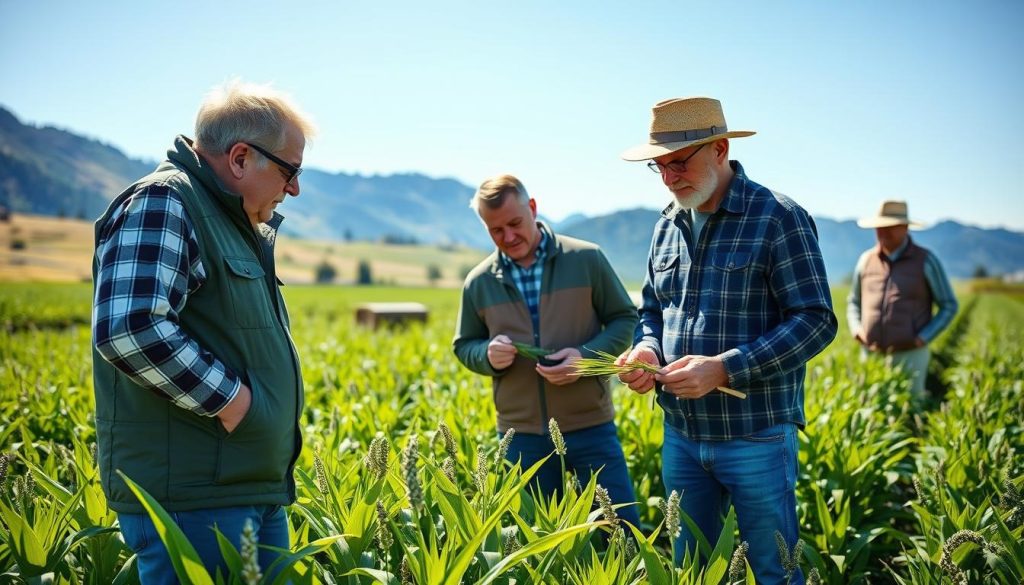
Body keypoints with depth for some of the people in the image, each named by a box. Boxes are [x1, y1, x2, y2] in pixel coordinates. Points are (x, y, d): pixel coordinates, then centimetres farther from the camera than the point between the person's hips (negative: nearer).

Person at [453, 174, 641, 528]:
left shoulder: (586, 259, -5)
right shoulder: (479, 282, 2)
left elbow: (625, 319, 3)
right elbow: (464, 346, 14)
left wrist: (588, 355, -16)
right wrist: (488, 355, -10)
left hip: (590, 425, -2)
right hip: (522, 433, 2)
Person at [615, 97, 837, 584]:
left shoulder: (778, 218, -12)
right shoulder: (667, 226, 8)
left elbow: (816, 321, -16)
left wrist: (724, 368, -24)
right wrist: (646, 349, -6)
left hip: (756, 437, -6)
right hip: (680, 434, 6)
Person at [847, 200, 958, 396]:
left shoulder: (925, 261, -3)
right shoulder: (866, 260, 7)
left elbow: (949, 306, 3)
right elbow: (853, 302, 20)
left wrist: (923, 338, -8)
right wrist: (856, 329, 2)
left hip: (910, 357, -3)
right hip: (871, 356, 3)